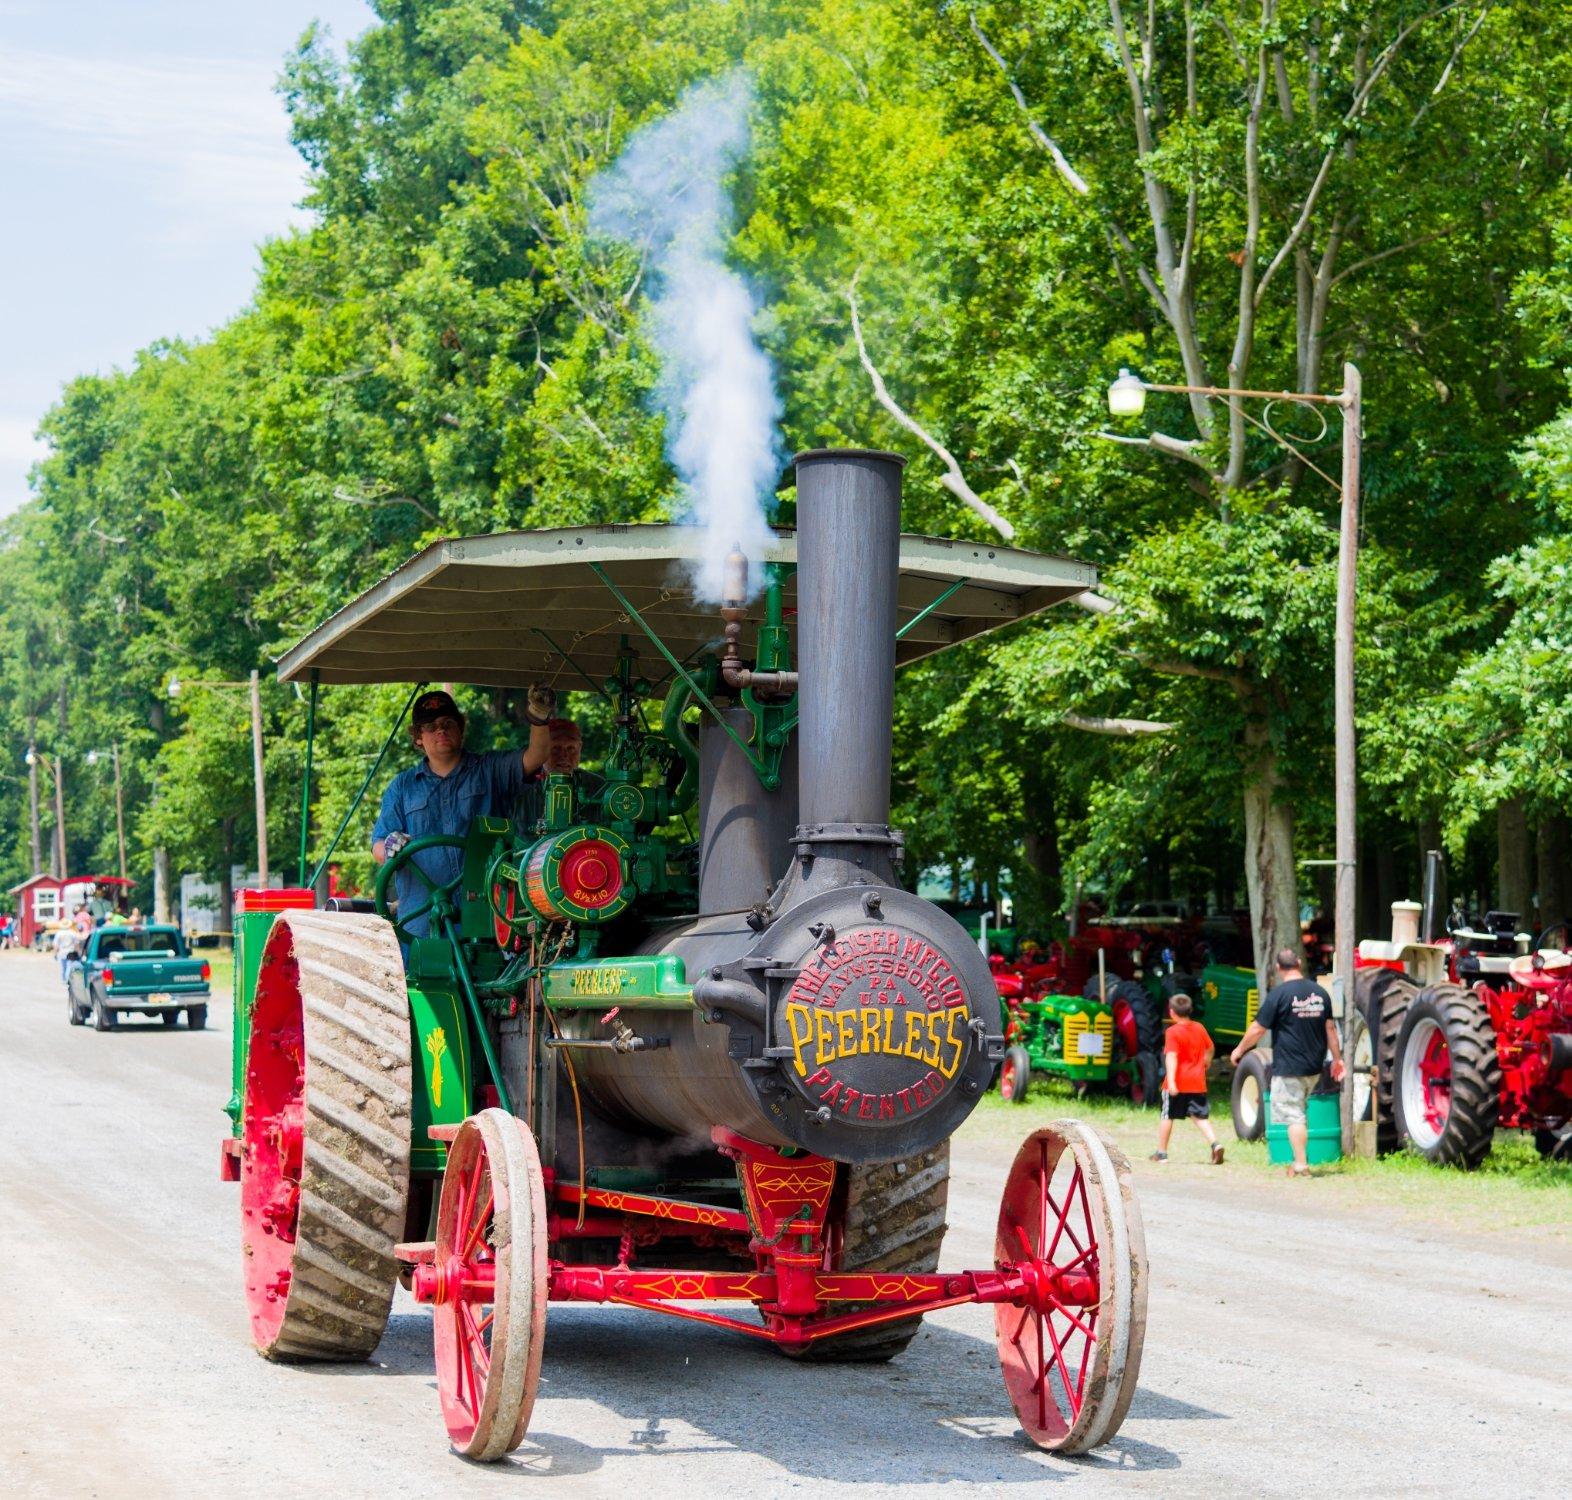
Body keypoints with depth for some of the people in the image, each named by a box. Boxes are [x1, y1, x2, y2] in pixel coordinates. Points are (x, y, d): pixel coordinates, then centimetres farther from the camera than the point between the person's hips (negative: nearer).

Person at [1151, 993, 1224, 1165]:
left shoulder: (1173, 1032, -13)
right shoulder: (1199, 1028, 6)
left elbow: (1171, 1057, -24)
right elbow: (1209, 1047, 24)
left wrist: (1171, 1081, -32)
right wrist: (1207, 1061, 45)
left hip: (1177, 1082, -4)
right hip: (1197, 1082, 5)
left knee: (1167, 1116, 10)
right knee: (1201, 1117, 8)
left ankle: (1161, 1152, 19)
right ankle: (1215, 1145, -14)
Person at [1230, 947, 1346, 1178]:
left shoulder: (1279, 993, -12)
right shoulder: (1320, 993, 6)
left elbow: (1257, 1029, -10)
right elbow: (1330, 1028, 10)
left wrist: (1239, 1050, 4)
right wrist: (1337, 1059, 19)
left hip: (1288, 1067, -6)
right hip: (1314, 1068, 6)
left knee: (1293, 1116, -3)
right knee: (1298, 1111, 17)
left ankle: (1300, 1165, -6)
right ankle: (1300, 1161, 16)